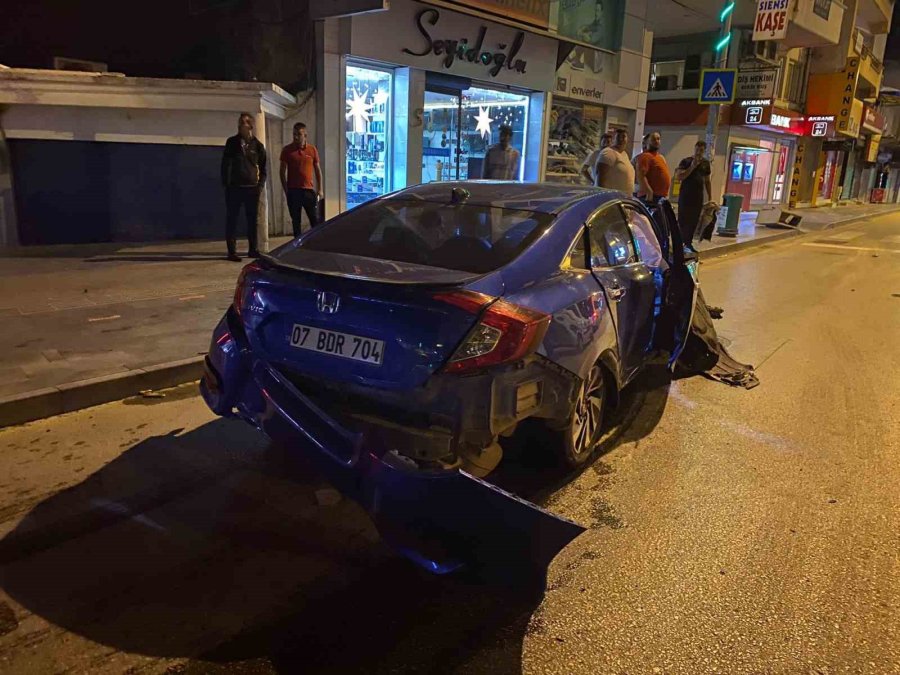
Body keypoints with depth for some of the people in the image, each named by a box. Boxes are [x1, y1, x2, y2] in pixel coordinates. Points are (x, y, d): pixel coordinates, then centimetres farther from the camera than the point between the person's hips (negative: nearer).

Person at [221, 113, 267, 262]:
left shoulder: (257, 145, 7)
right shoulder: (232, 142, 4)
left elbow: (263, 168, 10)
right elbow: (225, 164, 4)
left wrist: (260, 185, 1)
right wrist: (226, 184, -3)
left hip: (252, 188, 1)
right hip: (234, 187, -1)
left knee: (252, 220, 6)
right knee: (232, 220, -1)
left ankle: (253, 249, 16)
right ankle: (232, 251, 1)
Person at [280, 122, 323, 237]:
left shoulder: (312, 150, 5)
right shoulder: (287, 150, 1)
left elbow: (317, 170, 10)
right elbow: (283, 171, 3)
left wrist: (319, 189, 4)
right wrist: (286, 190, -3)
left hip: (309, 189, 1)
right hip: (293, 190, -1)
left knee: (315, 220, 4)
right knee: (296, 221, 5)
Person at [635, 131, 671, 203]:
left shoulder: (661, 157, 23)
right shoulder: (645, 156, -9)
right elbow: (640, 176, -21)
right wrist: (649, 192, -28)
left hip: (661, 197, 11)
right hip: (650, 197, -10)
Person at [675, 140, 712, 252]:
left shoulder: (706, 163, 11)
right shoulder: (686, 161, -3)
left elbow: (707, 181, 17)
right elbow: (678, 176, -14)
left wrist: (710, 197, 13)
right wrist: (692, 167, -19)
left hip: (699, 197, 4)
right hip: (685, 196, -4)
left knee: (694, 222, 3)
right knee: (683, 221, -5)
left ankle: (688, 243, 10)